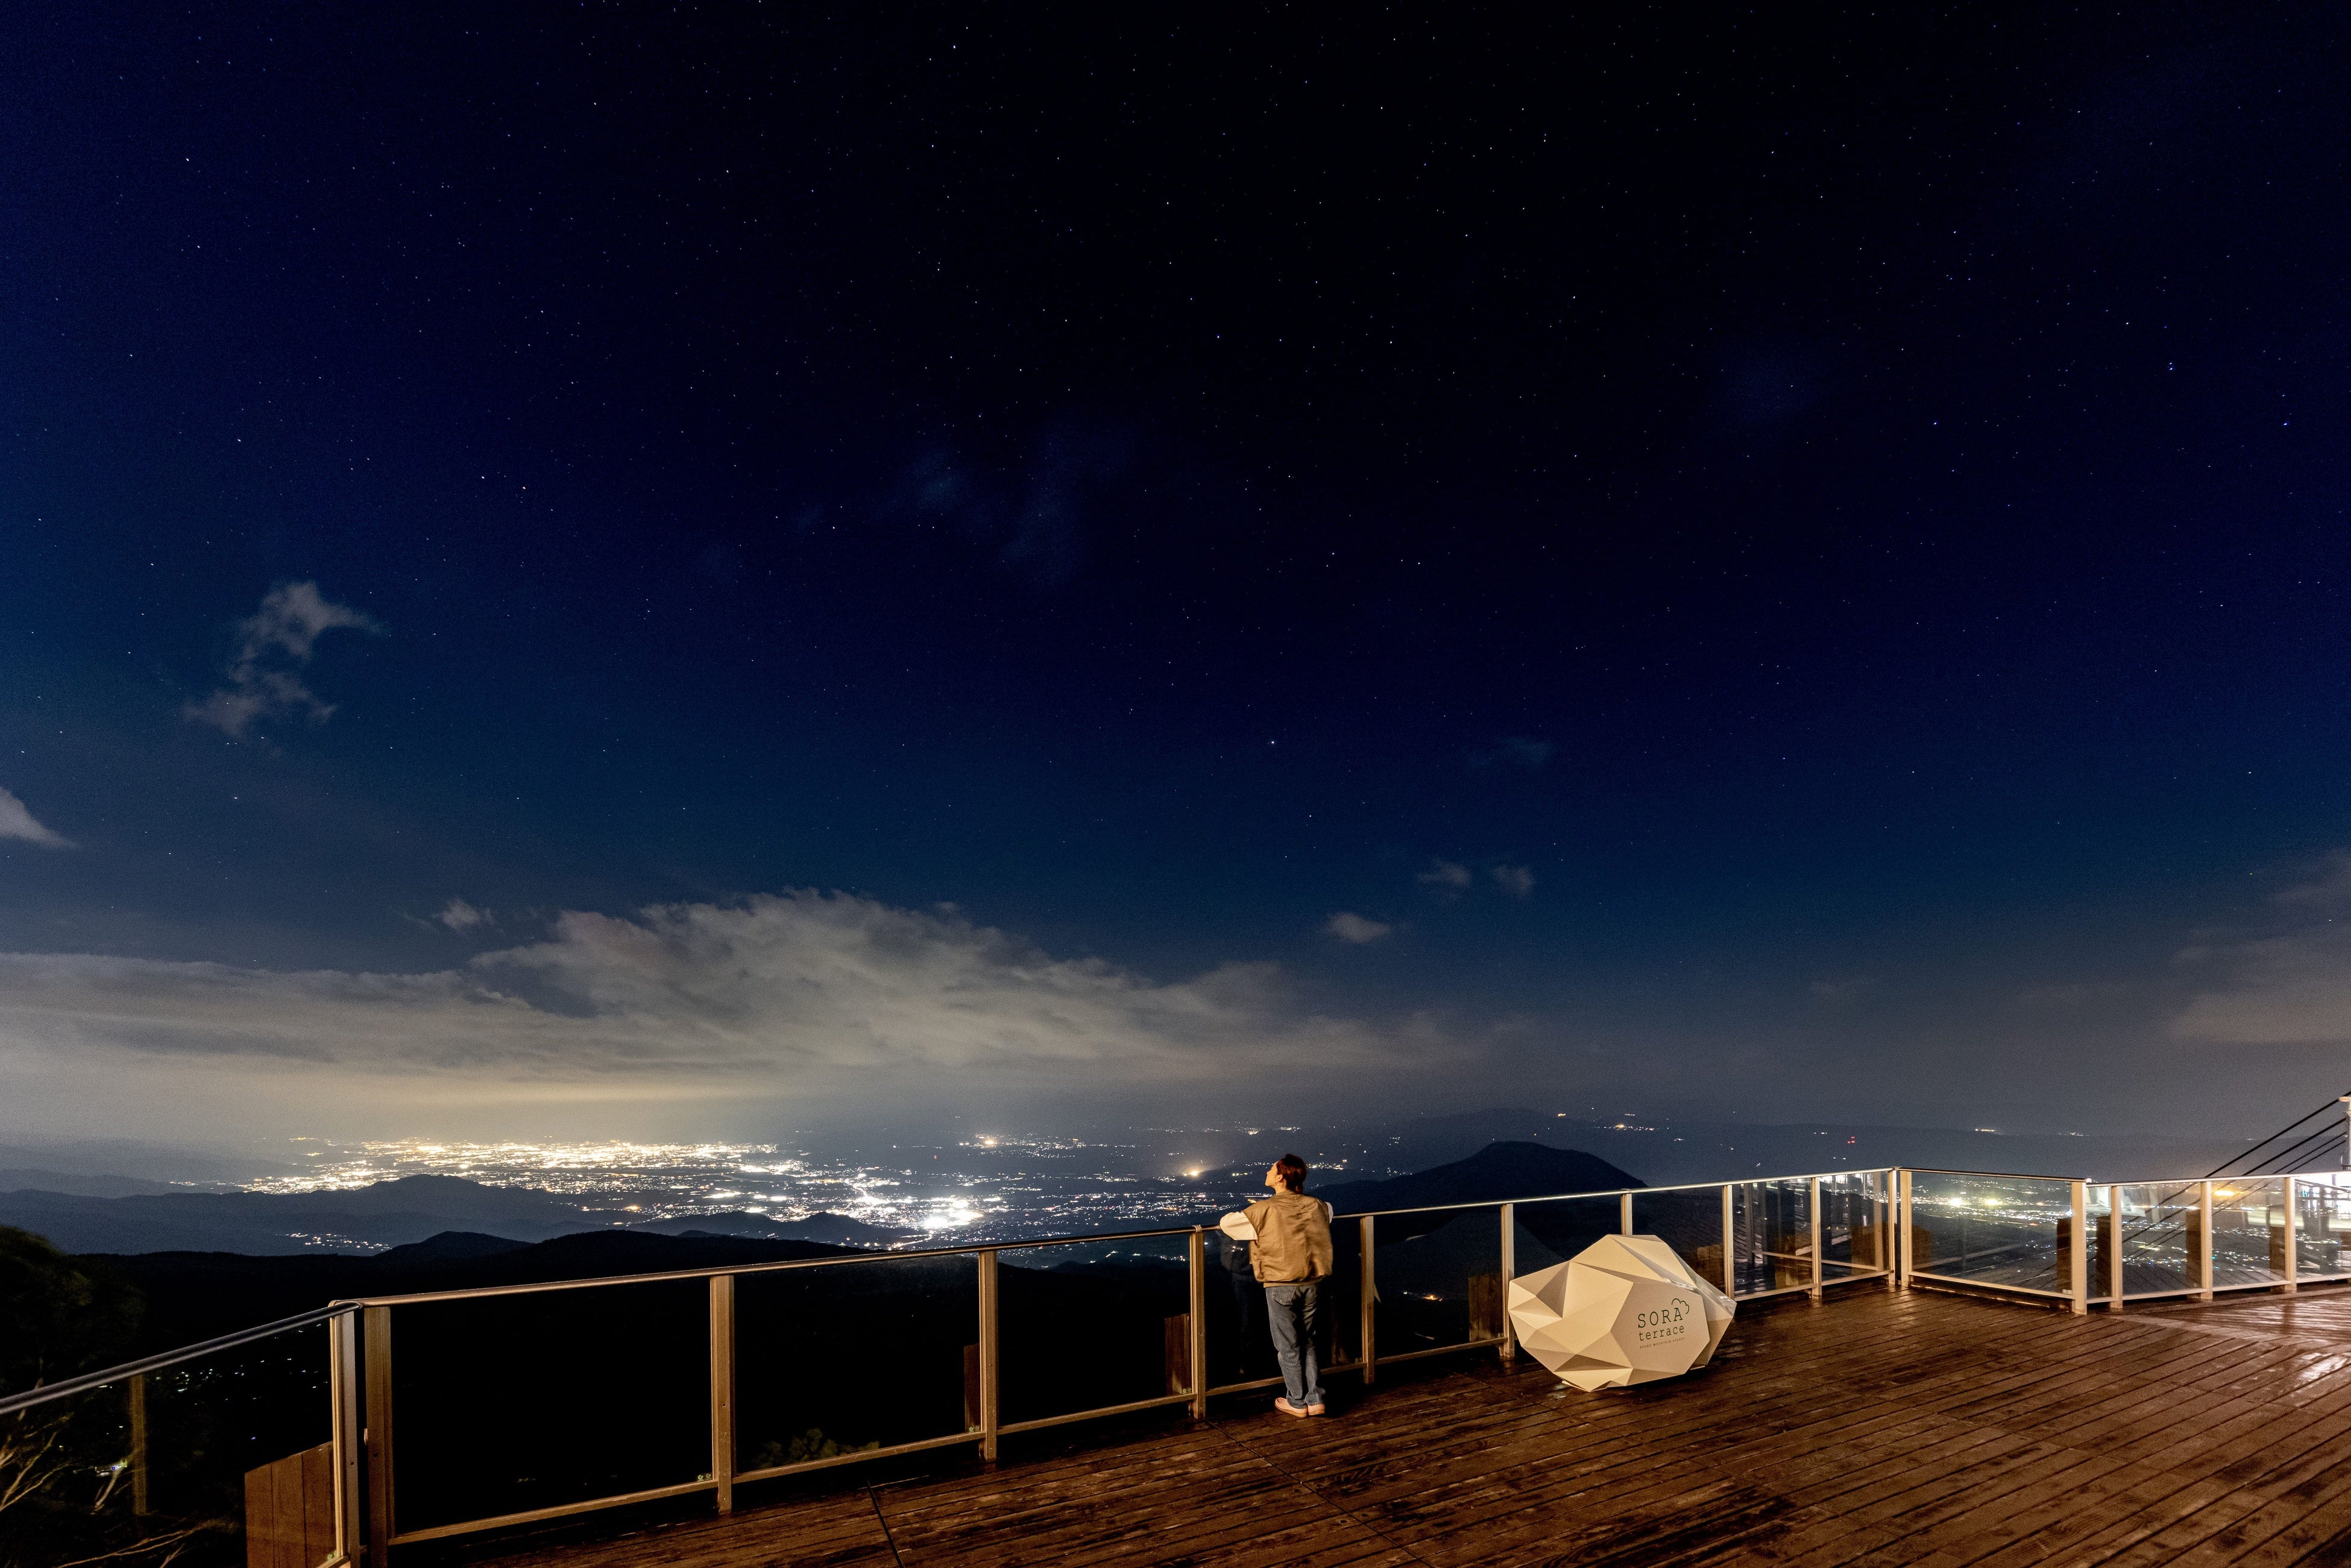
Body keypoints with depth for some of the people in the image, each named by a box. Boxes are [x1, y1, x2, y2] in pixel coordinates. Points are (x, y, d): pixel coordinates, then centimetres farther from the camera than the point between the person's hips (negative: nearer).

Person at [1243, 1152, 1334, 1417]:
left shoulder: (1262, 1210, -11)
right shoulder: (1315, 1205, -1)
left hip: (1280, 1286, -4)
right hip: (1312, 1284, 4)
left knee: (1287, 1347, 10)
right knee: (1307, 1343, 17)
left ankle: (1297, 1402, 18)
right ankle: (1315, 1400, 17)